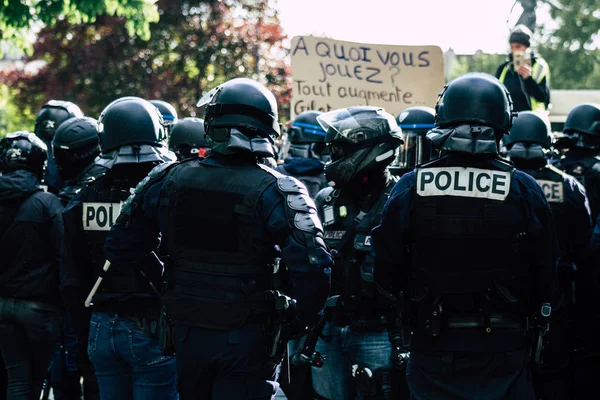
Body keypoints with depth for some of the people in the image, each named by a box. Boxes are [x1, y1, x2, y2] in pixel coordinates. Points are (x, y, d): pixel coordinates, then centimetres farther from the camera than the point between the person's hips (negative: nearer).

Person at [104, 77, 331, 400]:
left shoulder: (168, 181, -2)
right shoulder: (276, 191, -13)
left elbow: (118, 251, 6)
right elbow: (313, 267, -23)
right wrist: (298, 322, -7)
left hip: (188, 335, 4)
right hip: (248, 340, -4)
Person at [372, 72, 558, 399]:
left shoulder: (409, 189, -6)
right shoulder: (524, 191, -7)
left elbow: (386, 277, -3)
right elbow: (545, 277, -2)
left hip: (433, 349, 0)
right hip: (503, 351, 0)